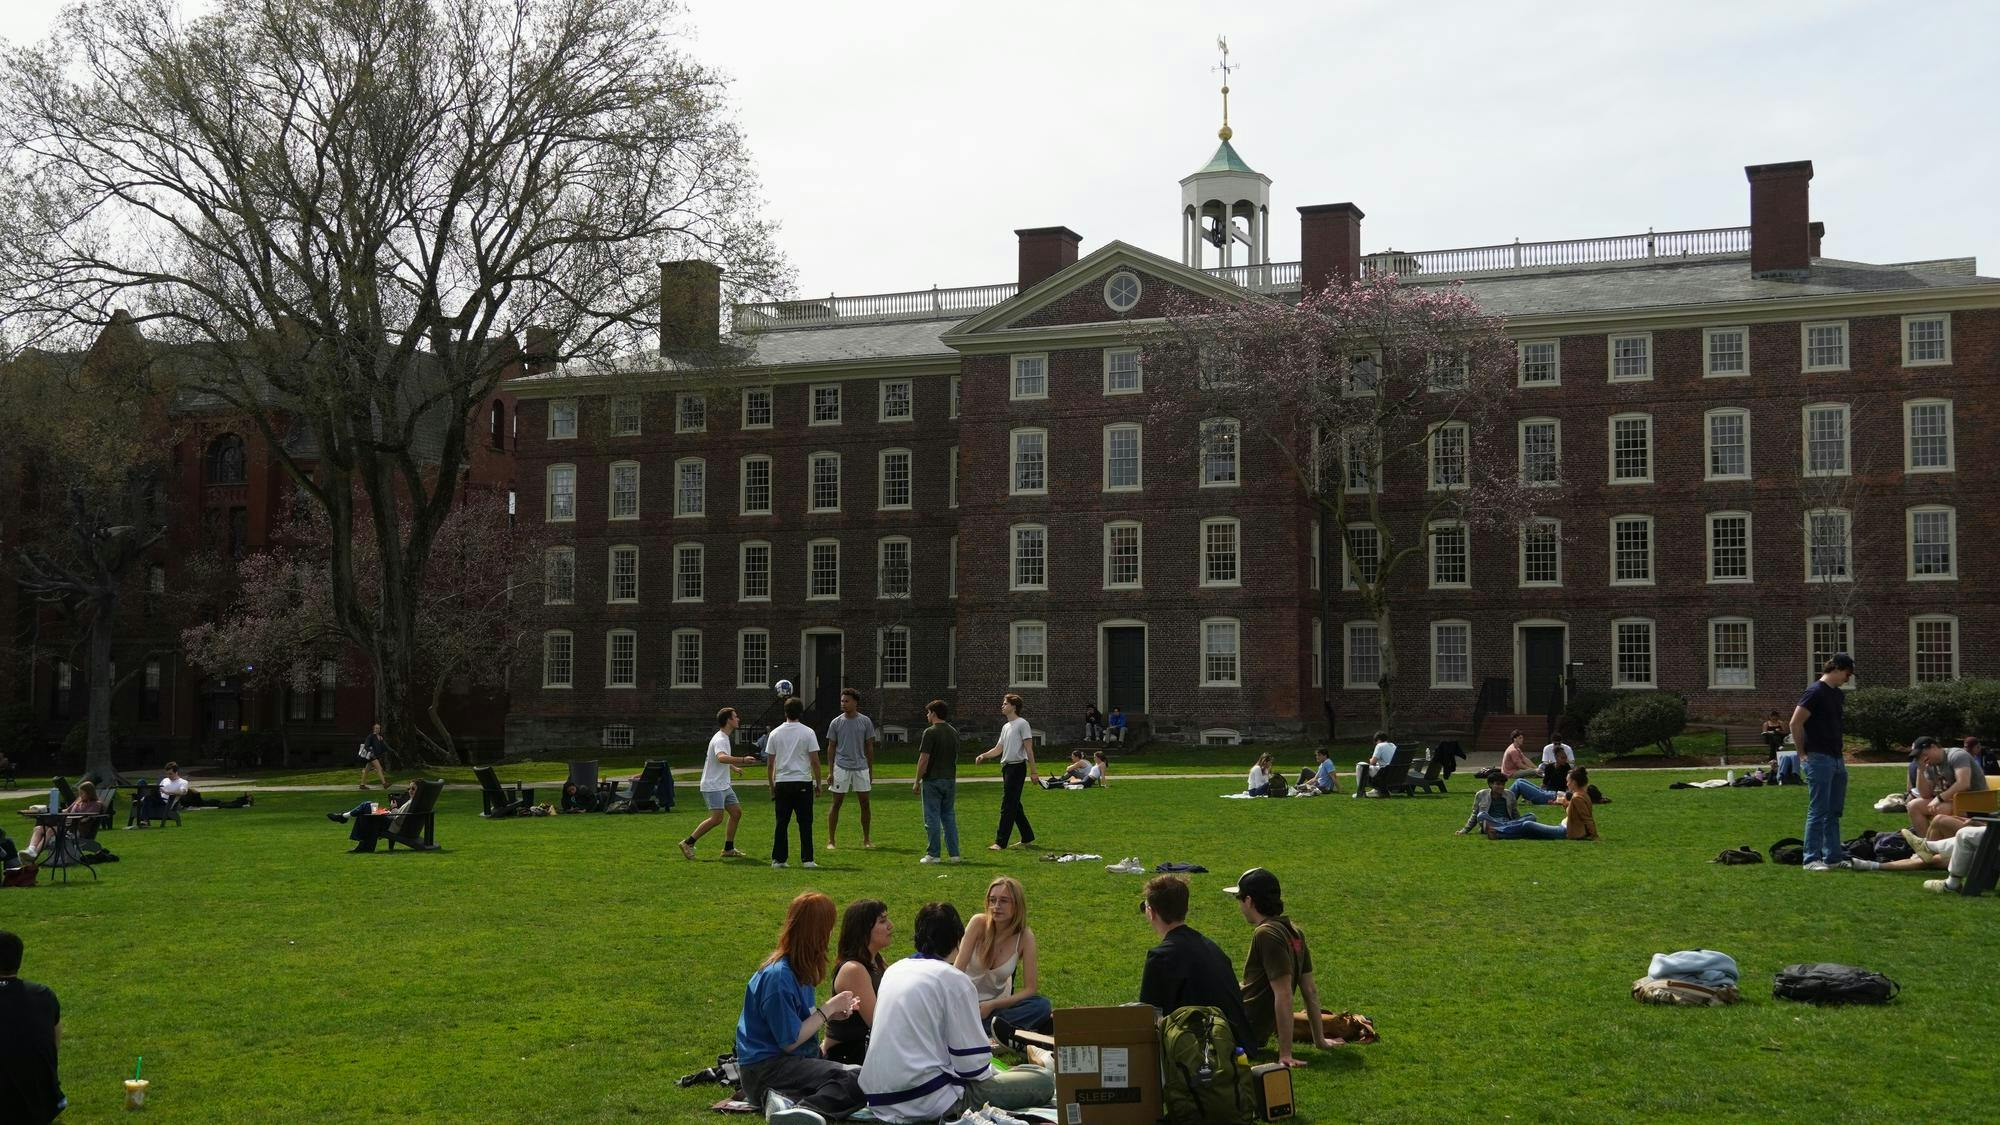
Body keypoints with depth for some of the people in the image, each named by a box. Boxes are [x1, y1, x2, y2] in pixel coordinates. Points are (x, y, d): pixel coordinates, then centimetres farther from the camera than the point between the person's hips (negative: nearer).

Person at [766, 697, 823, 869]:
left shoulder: (775, 733, 4)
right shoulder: (807, 732, -3)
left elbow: (769, 764, 6)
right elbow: (815, 761, -5)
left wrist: (771, 787, 16)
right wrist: (818, 783, 5)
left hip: (782, 783, 2)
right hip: (803, 782, -2)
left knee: (781, 823, 8)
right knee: (805, 822, 2)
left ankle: (778, 859, 8)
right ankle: (807, 859, 0)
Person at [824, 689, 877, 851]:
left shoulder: (865, 722, 3)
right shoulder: (836, 722, 1)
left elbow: (869, 747, 8)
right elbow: (831, 748, 5)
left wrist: (870, 771, 6)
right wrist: (831, 772, 0)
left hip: (861, 767, 1)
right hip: (841, 768, -1)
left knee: (865, 803, 3)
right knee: (836, 803, -1)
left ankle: (866, 840, 14)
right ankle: (830, 840, 3)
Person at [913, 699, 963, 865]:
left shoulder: (930, 732, -13)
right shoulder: (954, 732, 9)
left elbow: (924, 759, -14)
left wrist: (917, 781, -7)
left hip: (933, 780, -6)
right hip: (950, 779, 6)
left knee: (932, 819, 0)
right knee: (949, 817, 11)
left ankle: (932, 854, 2)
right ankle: (954, 854, 8)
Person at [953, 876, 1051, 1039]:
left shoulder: (1025, 937, -10)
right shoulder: (979, 923, -13)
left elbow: (1030, 988, -10)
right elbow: (958, 969, -15)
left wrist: (992, 1005, -20)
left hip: (996, 1003, 2)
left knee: (1042, 1006, -26)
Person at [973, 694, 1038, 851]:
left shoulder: (1022, 724, -8)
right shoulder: (1005, 726, 18)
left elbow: (1029, 748, -12)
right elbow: (998, 749, 21)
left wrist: (1033, 771, -15)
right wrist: (983, 756, 3)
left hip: (1017, 767, -9)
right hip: (1006, 767, 9)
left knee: (1007, 806, -10)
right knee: (1015, 806, 13)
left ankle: (1000, 843, -10)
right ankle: (1028, 839, 22)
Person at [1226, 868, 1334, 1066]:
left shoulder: (1266, 934, -20)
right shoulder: (1293, 931, 7)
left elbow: (1284, 996, -25)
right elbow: (1310, 990, 12)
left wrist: (1285, 1053, -25)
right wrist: (1319, 1040, 20)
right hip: (1256, 1036, 9)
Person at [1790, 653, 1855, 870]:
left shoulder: (1837, 695, 14)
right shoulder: (1815, 692, -13)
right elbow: (1795, 723, -15)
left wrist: (1840, 746, 16)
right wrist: (1805, 751, -10)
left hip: (1837, 760, 9)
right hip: (1820, 760, -9)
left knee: (1834, 812, 11)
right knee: (1818, 811, -7)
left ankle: (1833, 856, 17)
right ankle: (1812, 859, -3)